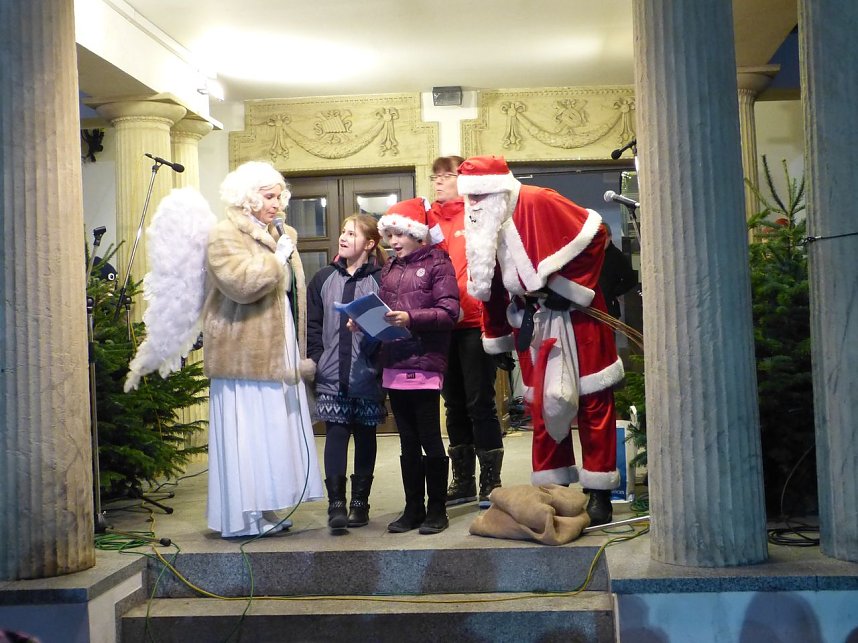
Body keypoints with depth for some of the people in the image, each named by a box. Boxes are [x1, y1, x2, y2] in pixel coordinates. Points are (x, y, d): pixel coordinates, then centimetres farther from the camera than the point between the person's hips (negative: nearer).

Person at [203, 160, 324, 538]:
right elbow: (241, 284, -24)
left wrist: (301, 355, 23)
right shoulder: (225, 235, -6)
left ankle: (264, 512, 17)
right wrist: (277, 256, -12)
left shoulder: (281, 236, 20)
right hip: (244, 355, -8)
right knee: (246, 435, -6)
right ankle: (241, 518, 0)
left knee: (274, 433, 9)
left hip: (279, 356, 8)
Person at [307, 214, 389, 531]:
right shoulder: (323, 279, 9)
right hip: (331, 376, 2)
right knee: (335, 435, -4)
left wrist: (381, 363, -15)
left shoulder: (380, 280, -1)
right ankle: (336, 502, -2)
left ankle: (360, 501, 19)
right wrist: (316, 358, 0)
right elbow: (312, 323, 8)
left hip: (368, 377, -2)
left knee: (364, 437, 9)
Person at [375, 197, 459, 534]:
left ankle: (437, 509, 12)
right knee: (408, 442, 12)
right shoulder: (389, 268, 16)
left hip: (425, 364, -6)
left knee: (430, 439, 1)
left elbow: (449, 311, -11)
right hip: (394, 364, 6)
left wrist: (411, 318, -21)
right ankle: (413, 509, 20)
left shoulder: (437, 263, -2)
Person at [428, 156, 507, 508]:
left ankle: (491, 483, 10)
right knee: (454, 404, 13)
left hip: (476, 323, -5)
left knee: (480, 403, -2)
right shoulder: (429, 219, 10)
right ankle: (463, 481, 25)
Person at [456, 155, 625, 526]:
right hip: (532, 327, 7)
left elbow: (593, 235, -17)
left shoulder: (537, 204, -16)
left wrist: (569, 285, -13)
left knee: (592, 402, 0)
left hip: (573, 319, -7)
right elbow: (490, 284, 13)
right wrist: (497, 338, 13)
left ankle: (598, 494, 7)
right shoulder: (483, 224, 7)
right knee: (542, 406, 9)